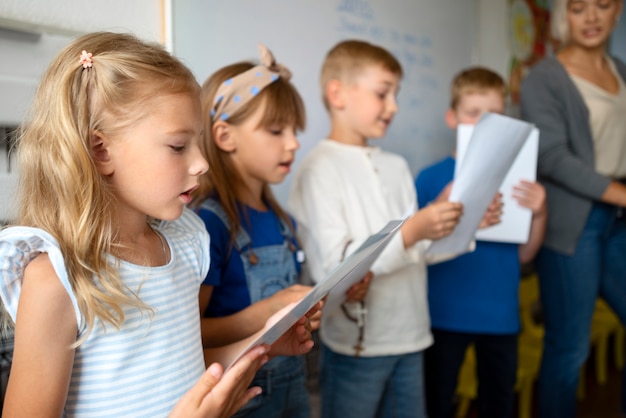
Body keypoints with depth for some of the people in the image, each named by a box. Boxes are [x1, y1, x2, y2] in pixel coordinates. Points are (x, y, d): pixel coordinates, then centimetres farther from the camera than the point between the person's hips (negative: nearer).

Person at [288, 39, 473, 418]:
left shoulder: (396, 166, 11)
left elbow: (414, 251, 13)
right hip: (357, 344, -6)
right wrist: (412, 232, -24)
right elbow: (334, 265, -17)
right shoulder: (319, 169, -10)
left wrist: (463, 226, -2)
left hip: (410, 334, 6)